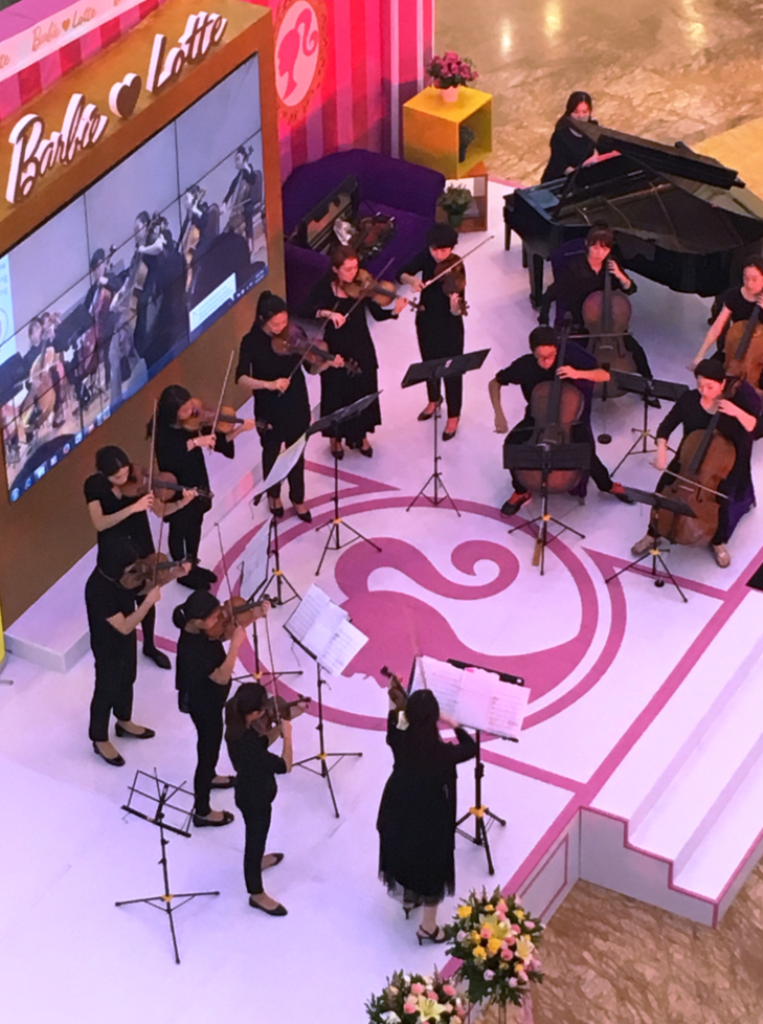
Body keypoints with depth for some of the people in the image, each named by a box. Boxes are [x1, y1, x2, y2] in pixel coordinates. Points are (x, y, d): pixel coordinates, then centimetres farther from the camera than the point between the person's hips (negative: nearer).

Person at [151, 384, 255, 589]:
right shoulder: (162, 431, -26)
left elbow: (218, 441, -5)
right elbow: (167, 459, -41)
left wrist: (238, 430, -22)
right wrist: (194, 442, -46)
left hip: (197, 482, 6)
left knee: (195, 525, 24)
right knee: (179, 529, 13)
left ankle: (193, 565, 44)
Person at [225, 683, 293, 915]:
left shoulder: (239, 728, -16)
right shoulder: (246, 746, -41)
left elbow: (261, 743, 4)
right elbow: (285, 766, -30)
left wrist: (279, 728, -9)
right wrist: (287, 736, -21)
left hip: (251, 791, 8)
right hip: (255, 798, -8)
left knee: (256, 835, 34)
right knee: (256, 838, 14)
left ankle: (257, 860, 63)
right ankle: (257, 894, 36)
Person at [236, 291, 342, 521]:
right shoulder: (251, 341, -18)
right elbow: (242, 378, -26)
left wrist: (329, 363, -27)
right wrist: (268, 384, -40)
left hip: (296, 405, 2)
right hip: (269, 408, -2)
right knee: (271, 452, 19)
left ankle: (298, 499, 35)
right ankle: (273, 495, 43)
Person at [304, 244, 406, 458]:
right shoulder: (325, 287, -13)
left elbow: (377, 314, -11)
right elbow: (308, 310, -20)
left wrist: (394, 312, -30)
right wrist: (328, 313, -36)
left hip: (361, 348, 2)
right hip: (335, 348, -2)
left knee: (364, 391, 11)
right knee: (337, 393, 9)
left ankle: (361, 436, 32)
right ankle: (335, 437, 29)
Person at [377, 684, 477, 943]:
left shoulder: (399, 740, -21)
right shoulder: (442, 752, -32)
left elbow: (394, 722, 5)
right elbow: (471, 748, -13)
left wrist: (393, 695, 11)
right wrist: (453, 724, -7)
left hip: (399, 811, 5)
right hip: (430, 818, -5)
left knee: (406, 853, 31)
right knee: (433, 866, 15)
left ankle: (409, 898, 54)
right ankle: (428, 926, 26)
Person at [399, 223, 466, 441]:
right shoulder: (426, 258, -12)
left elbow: (456, 312, -29)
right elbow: (402, 274, -11)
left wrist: (455, 307, -53)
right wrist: (411, 280, -33)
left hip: (449, 327, -5)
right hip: (426, 321, 5)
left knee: (452, 370, 9)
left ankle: (453, 416, 28)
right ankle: (434, 399, 52)